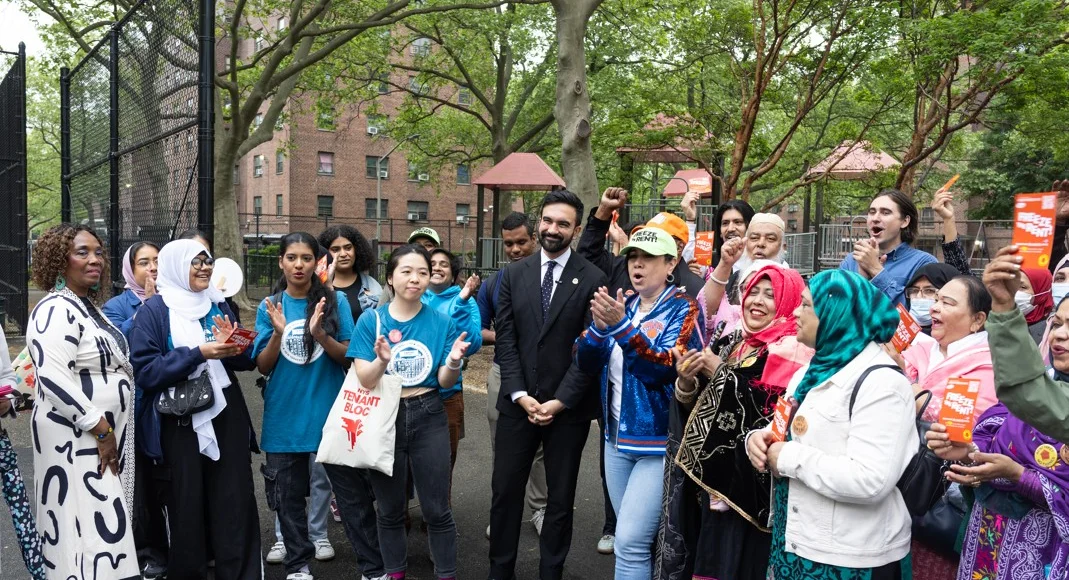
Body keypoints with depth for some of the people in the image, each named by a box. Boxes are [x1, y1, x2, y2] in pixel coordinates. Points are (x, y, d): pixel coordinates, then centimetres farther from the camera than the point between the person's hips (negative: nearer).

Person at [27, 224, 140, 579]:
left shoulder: (88, 306, 14)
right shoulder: (56, 310, -16)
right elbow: (53, 379, -25)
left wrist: (109, 432, 17)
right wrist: (100, 430, -21)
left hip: (104, 434, 9)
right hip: (75, 437, -9)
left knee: (104, 524, 14)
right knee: (88, 527, -7)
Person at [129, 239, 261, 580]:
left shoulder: (218, 305, 11)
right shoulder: (153, 310, -3)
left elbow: (246, 361, 12)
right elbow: (144, 371, -12)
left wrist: (233, 344, -10)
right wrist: (198, 353, -21)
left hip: (226, 415, 4)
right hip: (180, 422, -4)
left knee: (236, 502, 4)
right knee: (187, 506, 4)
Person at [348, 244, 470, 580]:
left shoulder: (442, 322, -3)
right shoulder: (371, 320, -5)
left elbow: (444, 382, -4)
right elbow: (364, 380, -11)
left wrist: (454, 362, -25)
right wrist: (382, 360, -31)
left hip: (428, 419, 0)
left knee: (436, 509, 6)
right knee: (390, 509, 15)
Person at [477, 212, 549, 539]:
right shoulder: (494, 283, 7)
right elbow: (478, 331, 9)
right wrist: (498, 336, -10)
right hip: (503, 372, 3)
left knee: (540, 445, 4)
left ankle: (539, 509, 20)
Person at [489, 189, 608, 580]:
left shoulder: (593, 279, -5)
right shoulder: (513, 275, 6)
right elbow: (506, 340, 2)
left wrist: (561, 401, -12)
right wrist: (520, 395, -7)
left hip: (568, 408, -2)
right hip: (517, 403, 3)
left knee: (561, 498, 10)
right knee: (505, 492, 8)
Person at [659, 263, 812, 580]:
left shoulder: (791, 351, -10)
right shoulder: (729, 342, 11)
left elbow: (780, 414, -24)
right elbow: (693, 408, 13)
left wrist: (723, 374, -18)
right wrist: (686, 382, -9)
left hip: (750, 485, -7)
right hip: (708, 475, 7)